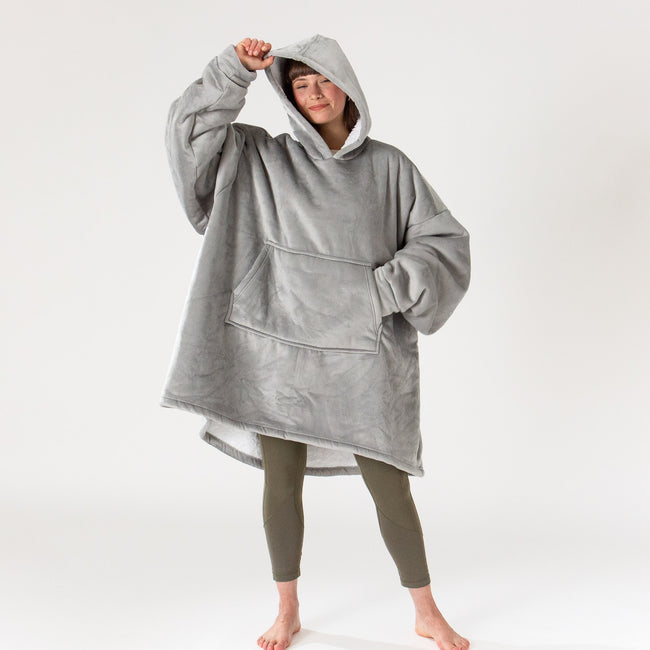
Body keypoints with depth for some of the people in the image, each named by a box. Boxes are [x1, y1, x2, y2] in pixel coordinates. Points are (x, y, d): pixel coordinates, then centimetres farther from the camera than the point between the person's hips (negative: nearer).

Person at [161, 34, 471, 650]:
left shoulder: (389, 166, 5)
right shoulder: (263, 158, 8)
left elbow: (446, 241, 4)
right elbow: (191, 128, -1)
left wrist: (385, 287, -9)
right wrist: (234, 70, -10)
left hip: (363, 355, -1)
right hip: (280, 347, 1)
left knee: (391, 489, 3)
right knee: (281, 484, 9)